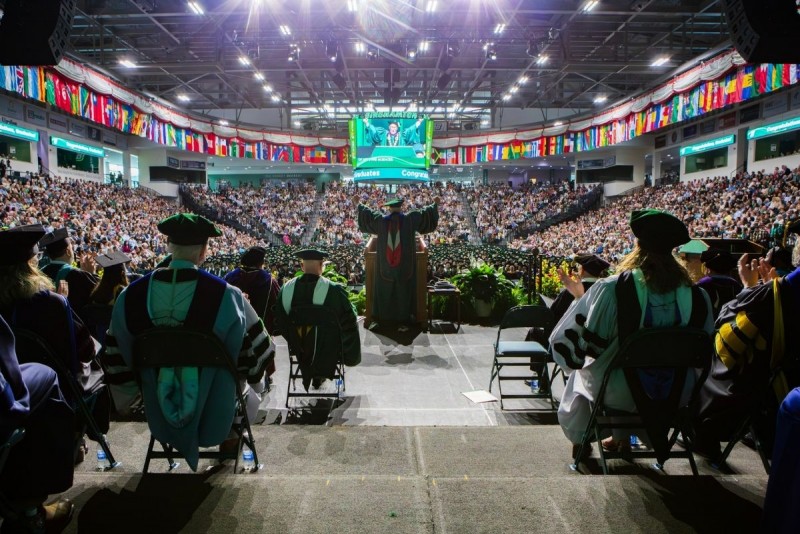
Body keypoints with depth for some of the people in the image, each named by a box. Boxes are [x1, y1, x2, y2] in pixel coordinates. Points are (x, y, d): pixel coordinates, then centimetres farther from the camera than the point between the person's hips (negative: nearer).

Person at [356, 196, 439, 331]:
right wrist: (435, 204, 24)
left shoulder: (380, 220, 2)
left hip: (385, 265, 2)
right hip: (404, 265, -1)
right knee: (403, 293, 5)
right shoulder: (410, 219, -3)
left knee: (382, 291, 12)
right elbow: (426, 213, 7)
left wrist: (359, 204, 33)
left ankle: (376, 319, 16)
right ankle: (403, 322, 7)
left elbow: (366, 213, 16)